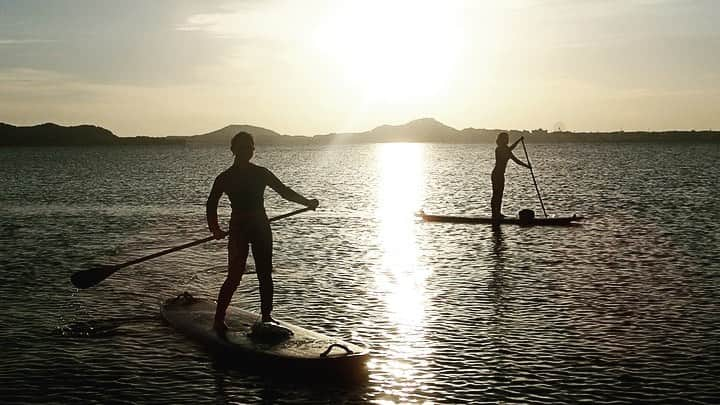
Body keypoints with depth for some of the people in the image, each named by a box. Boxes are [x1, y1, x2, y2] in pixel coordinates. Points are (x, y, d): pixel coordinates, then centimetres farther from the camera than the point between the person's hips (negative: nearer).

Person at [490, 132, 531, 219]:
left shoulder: (506, 150, 14)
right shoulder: (499, 149, -12)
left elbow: (516, 160, 14)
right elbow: (510, 148, -28)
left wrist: (526, 165, 4)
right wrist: (519, 140, -25)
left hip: (501, 175, 9)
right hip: (496, 174, -9)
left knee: (499, 194, 12)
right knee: (496, 194, -7)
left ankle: (498, 213, 17)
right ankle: (494, 213, -5)